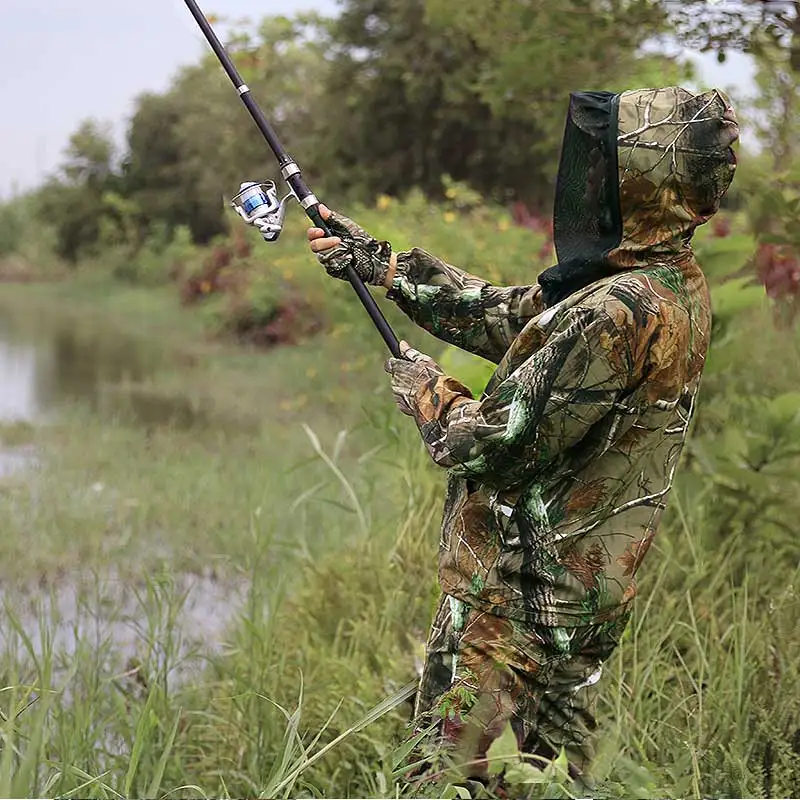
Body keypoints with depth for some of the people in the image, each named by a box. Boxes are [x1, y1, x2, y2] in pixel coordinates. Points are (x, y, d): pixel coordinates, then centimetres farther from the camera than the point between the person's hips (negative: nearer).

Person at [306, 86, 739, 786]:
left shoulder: (619, 314, -27)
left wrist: (426, 390, -3)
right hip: (586, 593, 10)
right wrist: (378, 262, 16)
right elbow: (507, 314, 15)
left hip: (516, 595, -10)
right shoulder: (674, 286, 5)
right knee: (554, 769, 22)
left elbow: (497, 444, -23)